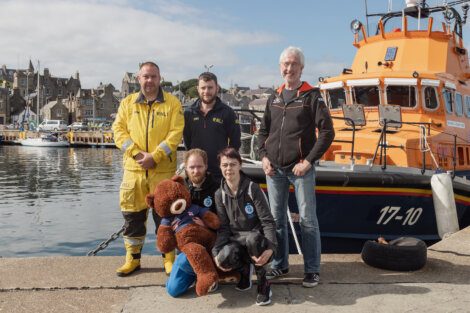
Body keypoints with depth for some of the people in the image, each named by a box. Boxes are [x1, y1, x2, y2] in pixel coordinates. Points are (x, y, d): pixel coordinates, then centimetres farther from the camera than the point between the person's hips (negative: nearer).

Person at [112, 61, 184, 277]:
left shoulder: (172, 103, 2)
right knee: (132, 215, 8)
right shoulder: (127, 103, 10)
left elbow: (175, 134, -6)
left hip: (163, 169, -2)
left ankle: (169, 258, 17)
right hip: (133, 169, 3)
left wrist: (155, 156, -15)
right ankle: (133, 258, 22)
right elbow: (119, 130, 3)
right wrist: (136, 152, -12)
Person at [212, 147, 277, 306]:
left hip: (256, 237, -2)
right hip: (236, 239, 2)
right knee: (224, 258, -33)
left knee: (252, 238, -40)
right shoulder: (220, 194, 1)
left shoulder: (252, 189, -10)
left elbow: (268, 221, -13)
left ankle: (263, 283, -14)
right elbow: (223, 227, 1)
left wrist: (270, 248, -27)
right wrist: (215, 252, -15)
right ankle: (245, 268, 6)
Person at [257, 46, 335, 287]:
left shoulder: (311, 96, -2)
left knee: (307, 219, -1)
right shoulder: (274, 98, 13)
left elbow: (327, 132, -8)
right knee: (277, 218, 11)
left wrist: (309, 161, -13)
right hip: (274, 169, 5)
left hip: (300, 168, -5)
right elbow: (264, 130, 19)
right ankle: (279, 265, 24)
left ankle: (312, 270, 9)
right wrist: (264, 156, 4)